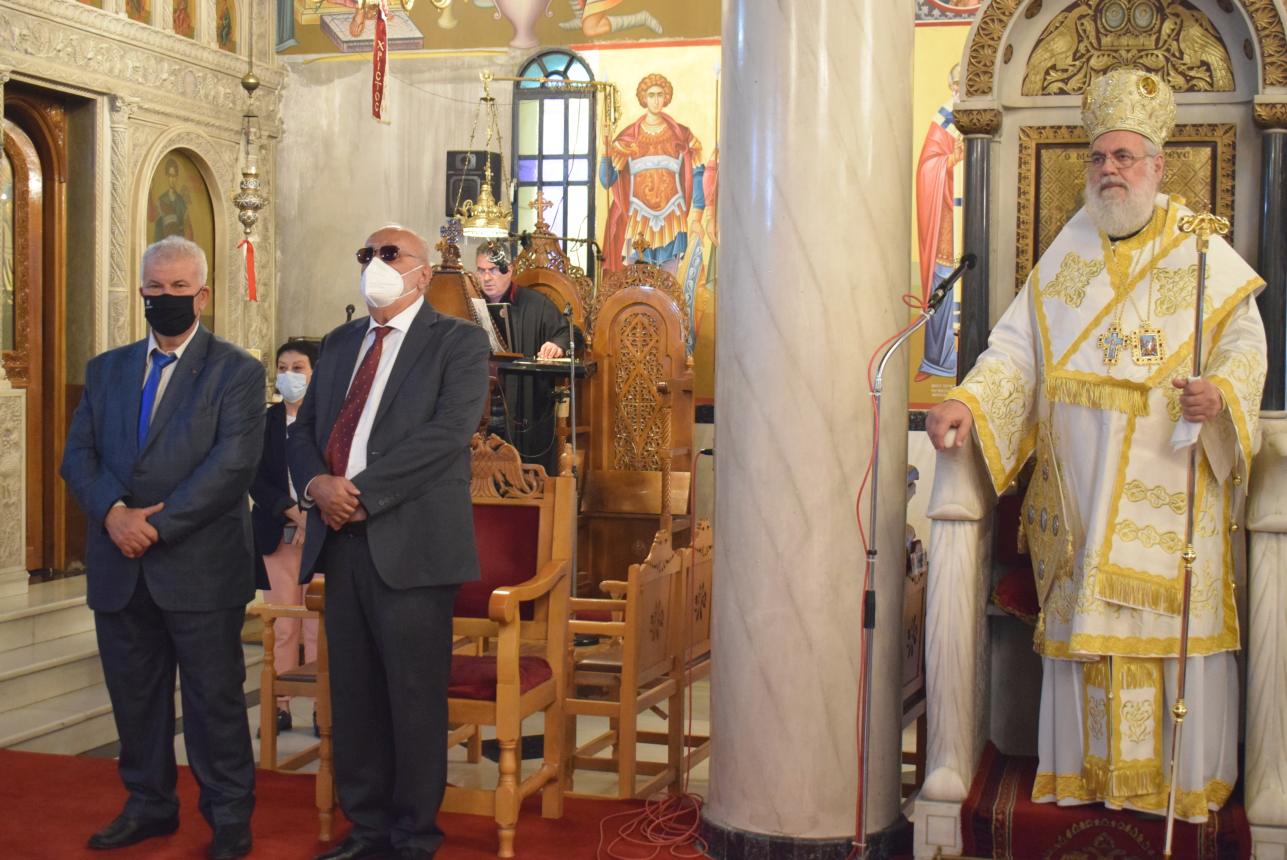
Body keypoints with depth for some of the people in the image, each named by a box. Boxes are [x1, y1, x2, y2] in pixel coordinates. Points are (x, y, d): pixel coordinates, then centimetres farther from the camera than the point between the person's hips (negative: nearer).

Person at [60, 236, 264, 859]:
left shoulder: (236, 372, -2)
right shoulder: (106, 369, 14)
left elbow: (233, 463, -13)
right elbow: (78, 454, 6)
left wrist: (158, 525, -17)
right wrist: (112, 512, -13)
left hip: (200, 567, -5)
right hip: (119, 567, 5)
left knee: (214, 699, 3)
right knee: (134, 695, 14)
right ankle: (149, 804, 30)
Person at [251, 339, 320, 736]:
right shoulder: (264, 420, 8)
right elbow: (255, 479, 2)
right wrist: (293, 511, -11)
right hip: (277, 534, 2)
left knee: (318, 625, -2)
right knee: (282, 625, 3)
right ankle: (281, 705, 8)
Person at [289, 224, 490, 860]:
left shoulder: (459, 342, -1)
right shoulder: (338, 344, 18)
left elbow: (446, 433, -14)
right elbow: (302, 431, 16)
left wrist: (361, 492, -16)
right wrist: (316, 484, -6)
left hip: (411, 542, -6)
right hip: (341, 539, 6)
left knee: (414, 698, 0)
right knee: (353, 695, 11)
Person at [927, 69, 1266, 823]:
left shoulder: (1201, 253, 4)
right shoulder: (1067, 253, 12)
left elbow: (1246, 340, 1)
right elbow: (1019, 345, 5)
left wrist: (1220, 392, -21)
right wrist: (968, 402, -12)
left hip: (1170, 485, -2)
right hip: (1080, 486, 3)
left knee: (1173, 614, -2)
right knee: (1085, 618, 4)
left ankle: (1187, 775, 9)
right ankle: (1088, 767, 14)